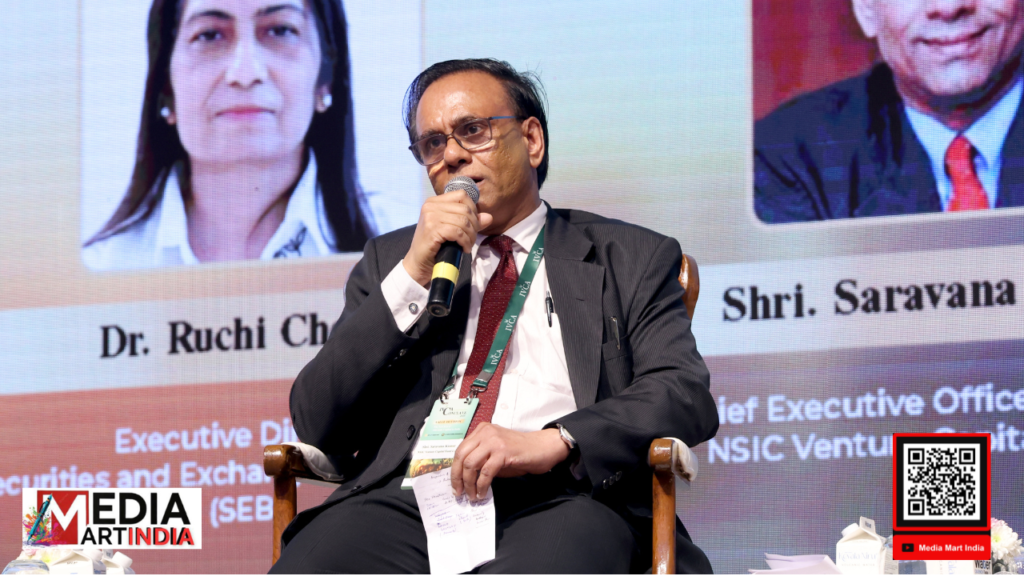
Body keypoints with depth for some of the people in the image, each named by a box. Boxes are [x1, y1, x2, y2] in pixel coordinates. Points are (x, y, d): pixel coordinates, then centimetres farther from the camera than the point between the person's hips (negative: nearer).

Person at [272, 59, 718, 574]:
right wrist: (412, 276, 3)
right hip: (411, 496, 2)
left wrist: (551, 442, -15)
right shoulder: (390, 261, 26)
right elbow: (316, 423, 13)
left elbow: (688, 397, 3)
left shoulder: (630, 260, 19)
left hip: (559, 497, -2)